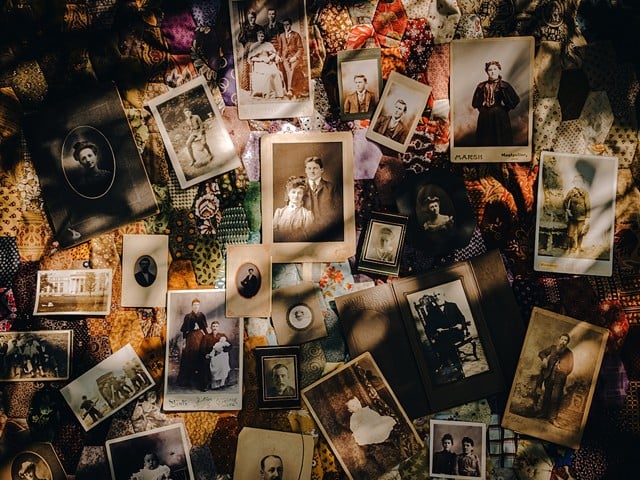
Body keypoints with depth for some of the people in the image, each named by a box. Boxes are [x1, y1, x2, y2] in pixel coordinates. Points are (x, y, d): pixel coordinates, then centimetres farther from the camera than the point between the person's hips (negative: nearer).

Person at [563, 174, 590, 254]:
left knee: (580, 234, 8)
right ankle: (570, 248, 12)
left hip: (581, 217, -1)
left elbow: (588, 206, -2)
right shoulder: (571, 192, 1)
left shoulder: (585, 193, -3)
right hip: (572, 216, 1)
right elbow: (565, 202, 11)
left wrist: (587, 218, -6)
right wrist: (567, 209, -6)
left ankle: (578, 248, 22)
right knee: (570, 234, 0)